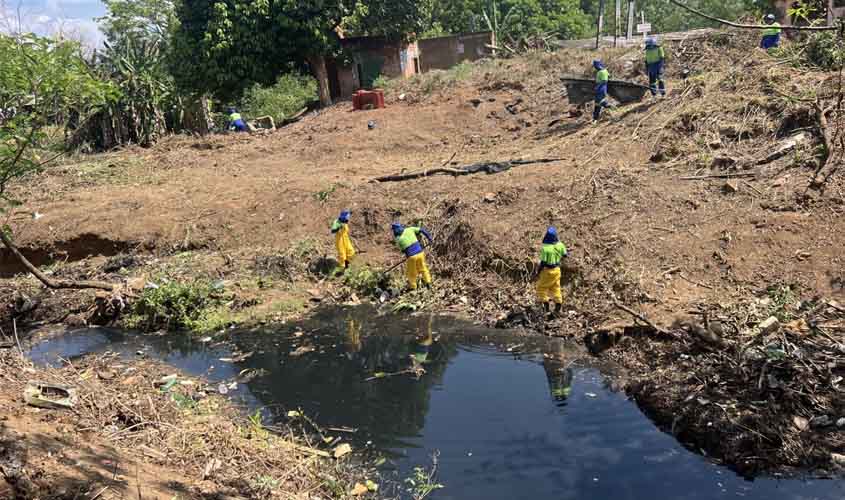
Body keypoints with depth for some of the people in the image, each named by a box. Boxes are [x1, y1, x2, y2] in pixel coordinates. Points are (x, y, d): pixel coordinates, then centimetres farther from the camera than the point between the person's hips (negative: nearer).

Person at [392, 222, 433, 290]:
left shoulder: (398, 240, -3)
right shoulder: (409, 230, 2)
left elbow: (403, 250, 8)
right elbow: (422, 230, 3)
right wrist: (429, 238, 13)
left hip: (411, 256, -3)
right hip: (420, 253, 3)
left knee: (411, 272, 18)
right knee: (423, 268, 24)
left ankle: (413, 287, 30)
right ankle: (428, 282, 29)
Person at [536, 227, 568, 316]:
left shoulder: (545, 248, -26)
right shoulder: (560, 245, -9)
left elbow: (543, 262, -21)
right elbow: (565, 255, 7)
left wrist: (539, 270, -5)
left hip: (548, 270, -6)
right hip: (557, 269, 6)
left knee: (542, 287, 13)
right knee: (555, 288, 19)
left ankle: (545, 304, 9)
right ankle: (558, 306, 20)